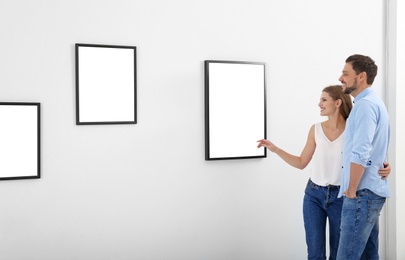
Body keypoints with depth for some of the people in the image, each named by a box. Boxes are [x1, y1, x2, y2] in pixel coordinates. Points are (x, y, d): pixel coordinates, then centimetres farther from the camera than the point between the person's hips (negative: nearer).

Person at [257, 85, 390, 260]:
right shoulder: (316, 130, 1)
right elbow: (301, 163, 9)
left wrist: (384, 168, -24)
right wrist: (275, 149, 3)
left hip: (340, 197, -2)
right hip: (314, 195, 2)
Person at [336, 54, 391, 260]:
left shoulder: (365, 104, -14)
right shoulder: (373, 102, 18)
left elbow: (360, 154, -24)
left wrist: (352, 190, -14)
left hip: (362, 193, -10)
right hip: (371, 191, 10)